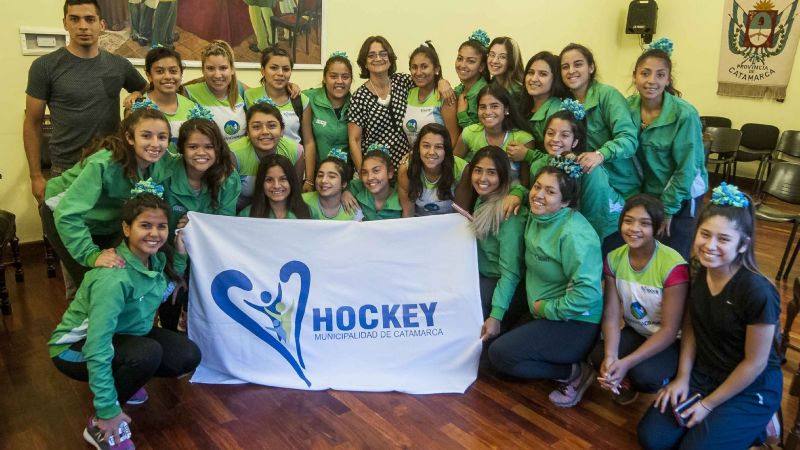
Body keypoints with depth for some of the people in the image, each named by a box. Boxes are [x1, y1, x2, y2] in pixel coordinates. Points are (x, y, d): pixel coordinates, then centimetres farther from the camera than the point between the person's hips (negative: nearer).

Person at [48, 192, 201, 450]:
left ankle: (124, 379, 14)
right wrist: (108, 411, -33)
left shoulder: (156, 259, -11)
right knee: (148, 352, -33)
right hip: (75, 347, -7)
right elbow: (97, 347, -35)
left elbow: (165, 290, 10)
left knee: (189, 357, -9)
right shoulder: (114, 278, -34)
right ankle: (98, 424, -12)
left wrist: (180, 253, -7)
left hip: (123, 335, 7)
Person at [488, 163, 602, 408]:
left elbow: (587, 292, -28)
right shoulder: (535, 218, 2)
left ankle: (576, 372, -1)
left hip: (577, 324, -9)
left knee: (500, 354, -16)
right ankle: (572, 365, 13)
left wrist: (546, 308, -17)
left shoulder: (573, 234, -23)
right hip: (543, 314, 9)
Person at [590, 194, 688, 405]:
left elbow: (670, 330, -23)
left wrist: (626, 363, -31)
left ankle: (667, 379, 6)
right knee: (599, 358, -24)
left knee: (644, 375, -30)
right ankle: (624, 380, 10)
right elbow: (611, 314, -12)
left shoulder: (673, 265, -26)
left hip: (671, 341, -4)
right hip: (635, 332, 4)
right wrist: (610, 356, -30)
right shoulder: (613, 258, -10)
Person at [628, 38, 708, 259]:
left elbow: (686, 169, -17)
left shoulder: (684, 115, -21)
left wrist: (667, 209, -13)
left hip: (680, 200, -4)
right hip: (645, 195, 4)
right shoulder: (629, 107, -7)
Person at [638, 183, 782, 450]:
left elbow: (755, 363, -18)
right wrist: (682, 377, -2)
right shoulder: (698, 273, -9)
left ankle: (755, 424, 12)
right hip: (703, 373, 6)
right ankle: (717, 419, 18)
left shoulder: (758, 293, -27)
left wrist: (708, 404, -11)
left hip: (751, 387, -5)